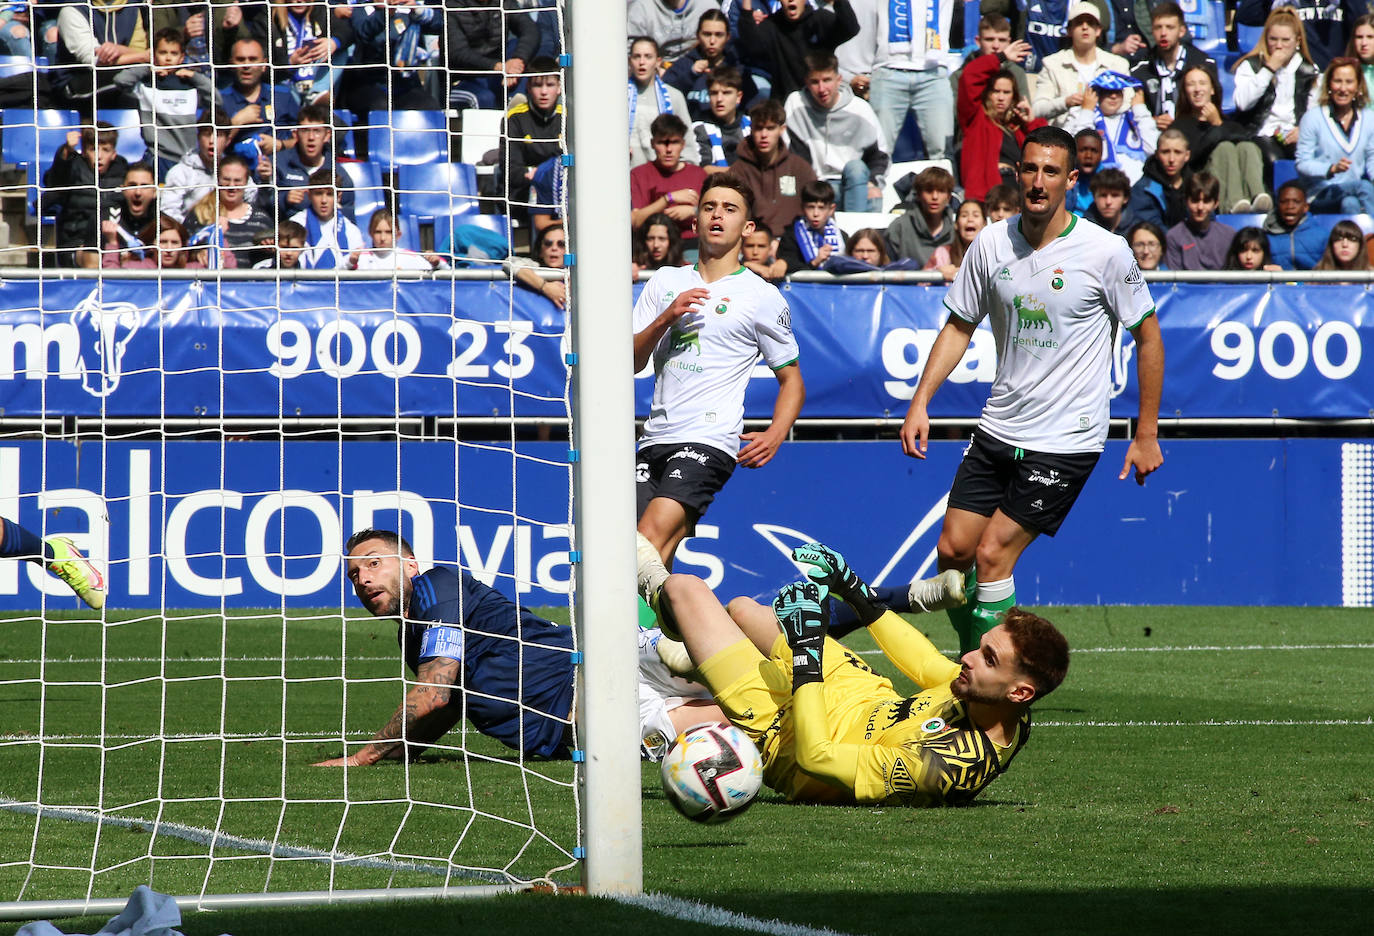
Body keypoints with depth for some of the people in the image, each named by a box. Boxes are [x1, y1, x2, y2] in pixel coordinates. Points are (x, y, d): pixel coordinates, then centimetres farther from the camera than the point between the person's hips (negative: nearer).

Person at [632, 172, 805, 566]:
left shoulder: (762, 297, 5)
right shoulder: (665, 282, 16)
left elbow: (792, 381, 10)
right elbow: (630, 363, 10)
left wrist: (775, 435, -8)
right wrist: (666, 318, -7)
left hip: (709, 441, -5)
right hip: (655, 441, 5)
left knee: (652, 536, -23)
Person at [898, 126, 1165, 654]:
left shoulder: (1106, 252, -11)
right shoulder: (992, 244, 0)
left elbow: (1147, 335, -1)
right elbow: (959, 327, 12)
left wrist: (1146, 434, 0)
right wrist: (920, 402, 2)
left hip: (1066, 441, -5)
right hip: (999, 429, 5)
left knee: (992, 553, -11)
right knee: (954, 550, 1)